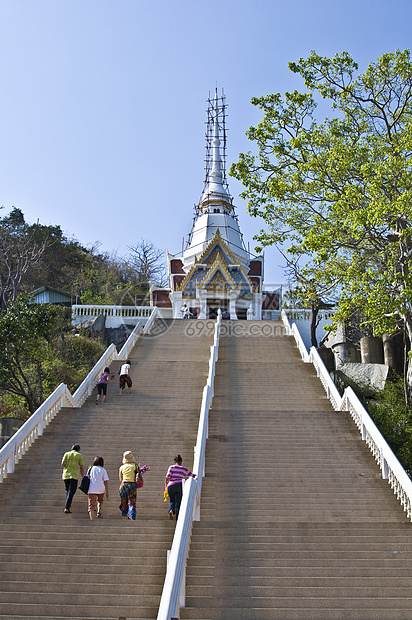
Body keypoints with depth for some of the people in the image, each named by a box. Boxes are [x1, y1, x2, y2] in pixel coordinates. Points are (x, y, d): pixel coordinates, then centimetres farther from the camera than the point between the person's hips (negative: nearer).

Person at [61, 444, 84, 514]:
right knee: (71, 492, -4)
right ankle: (66, 508, -15)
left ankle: (69, 506, 25)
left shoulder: (66, 454, 10)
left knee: (67, 490, 23)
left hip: (66, 475, 3)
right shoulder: (79, 455, 5)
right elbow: (81, 468, 2)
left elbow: (62, 464, -2)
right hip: (74, 476, -3)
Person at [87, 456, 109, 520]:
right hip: (101, 489, 0)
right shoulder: (103, 470, 4)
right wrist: (107, 492, 3)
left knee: (91, 505, -1)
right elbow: (106, 481, 0)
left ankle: (92, 518, -10)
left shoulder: (91, 469, 11)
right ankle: (99, 512, 12)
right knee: (100, 501, 27)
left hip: (91, 489, 0)